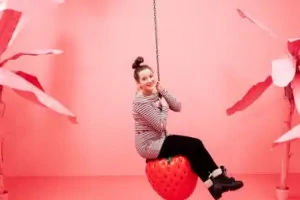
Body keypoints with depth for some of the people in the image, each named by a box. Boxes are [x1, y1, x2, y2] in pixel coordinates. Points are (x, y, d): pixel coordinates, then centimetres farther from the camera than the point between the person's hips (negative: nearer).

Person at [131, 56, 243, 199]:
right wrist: (164, 107, -8)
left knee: (196, 144, -4)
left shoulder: (155, 93, 3)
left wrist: (162, 91, -11)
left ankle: (217, 177, 1)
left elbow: (177, 107, -2)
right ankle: (215, 180, 3)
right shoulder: (140, 102, -22)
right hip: (149, 146, -8)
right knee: (193, 146, -10)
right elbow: (161, 125, -22)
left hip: (158, 140, 8)